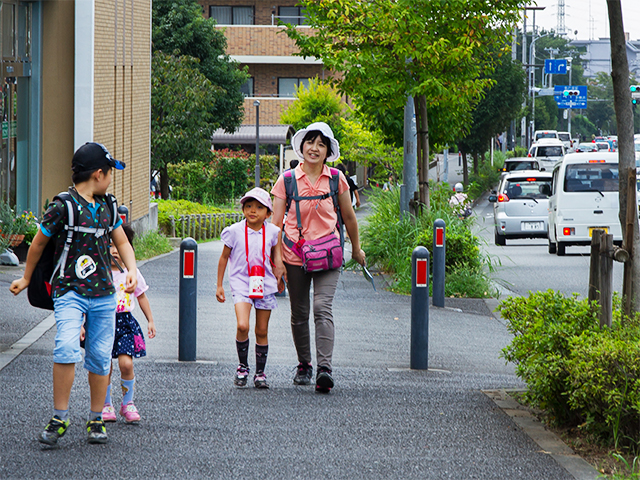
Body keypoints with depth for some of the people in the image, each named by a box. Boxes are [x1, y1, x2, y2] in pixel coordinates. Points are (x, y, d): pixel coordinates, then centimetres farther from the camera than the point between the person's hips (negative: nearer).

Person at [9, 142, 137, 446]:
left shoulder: (107, 206, 11)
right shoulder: (63, 207, -9)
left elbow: (122, 242, 21)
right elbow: (38, 244, 4)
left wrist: (132, 271, 1)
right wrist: (26, 279, 16)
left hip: (103, 295, 5)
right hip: (70, 292, -5)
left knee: (100, 357, 5)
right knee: (66, 349, -22)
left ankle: (96, 420, 18)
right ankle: (60, 418, -11)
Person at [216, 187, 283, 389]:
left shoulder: (272, 232, 3)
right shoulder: (234, 232, -3)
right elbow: (224, 258, 7)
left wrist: (279, 277, 13)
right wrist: (219, 285, 7)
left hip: (265, 285, 2)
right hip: (241, 283, -2)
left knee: (262, 331, 6)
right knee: (242, 326, -20)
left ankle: (260, 373, 20)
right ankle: (242, 367, 2)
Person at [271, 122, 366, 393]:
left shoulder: (336, 179, 2)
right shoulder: (287, 180, 0)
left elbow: (348, 217, 15)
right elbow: (276, 222, -1)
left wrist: (356, 249, 24)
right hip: (295, 255, 1)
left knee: (323, 307, -17)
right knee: (299, 313, 8)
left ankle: (325, 367, -26)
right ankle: (304, 365, 26)